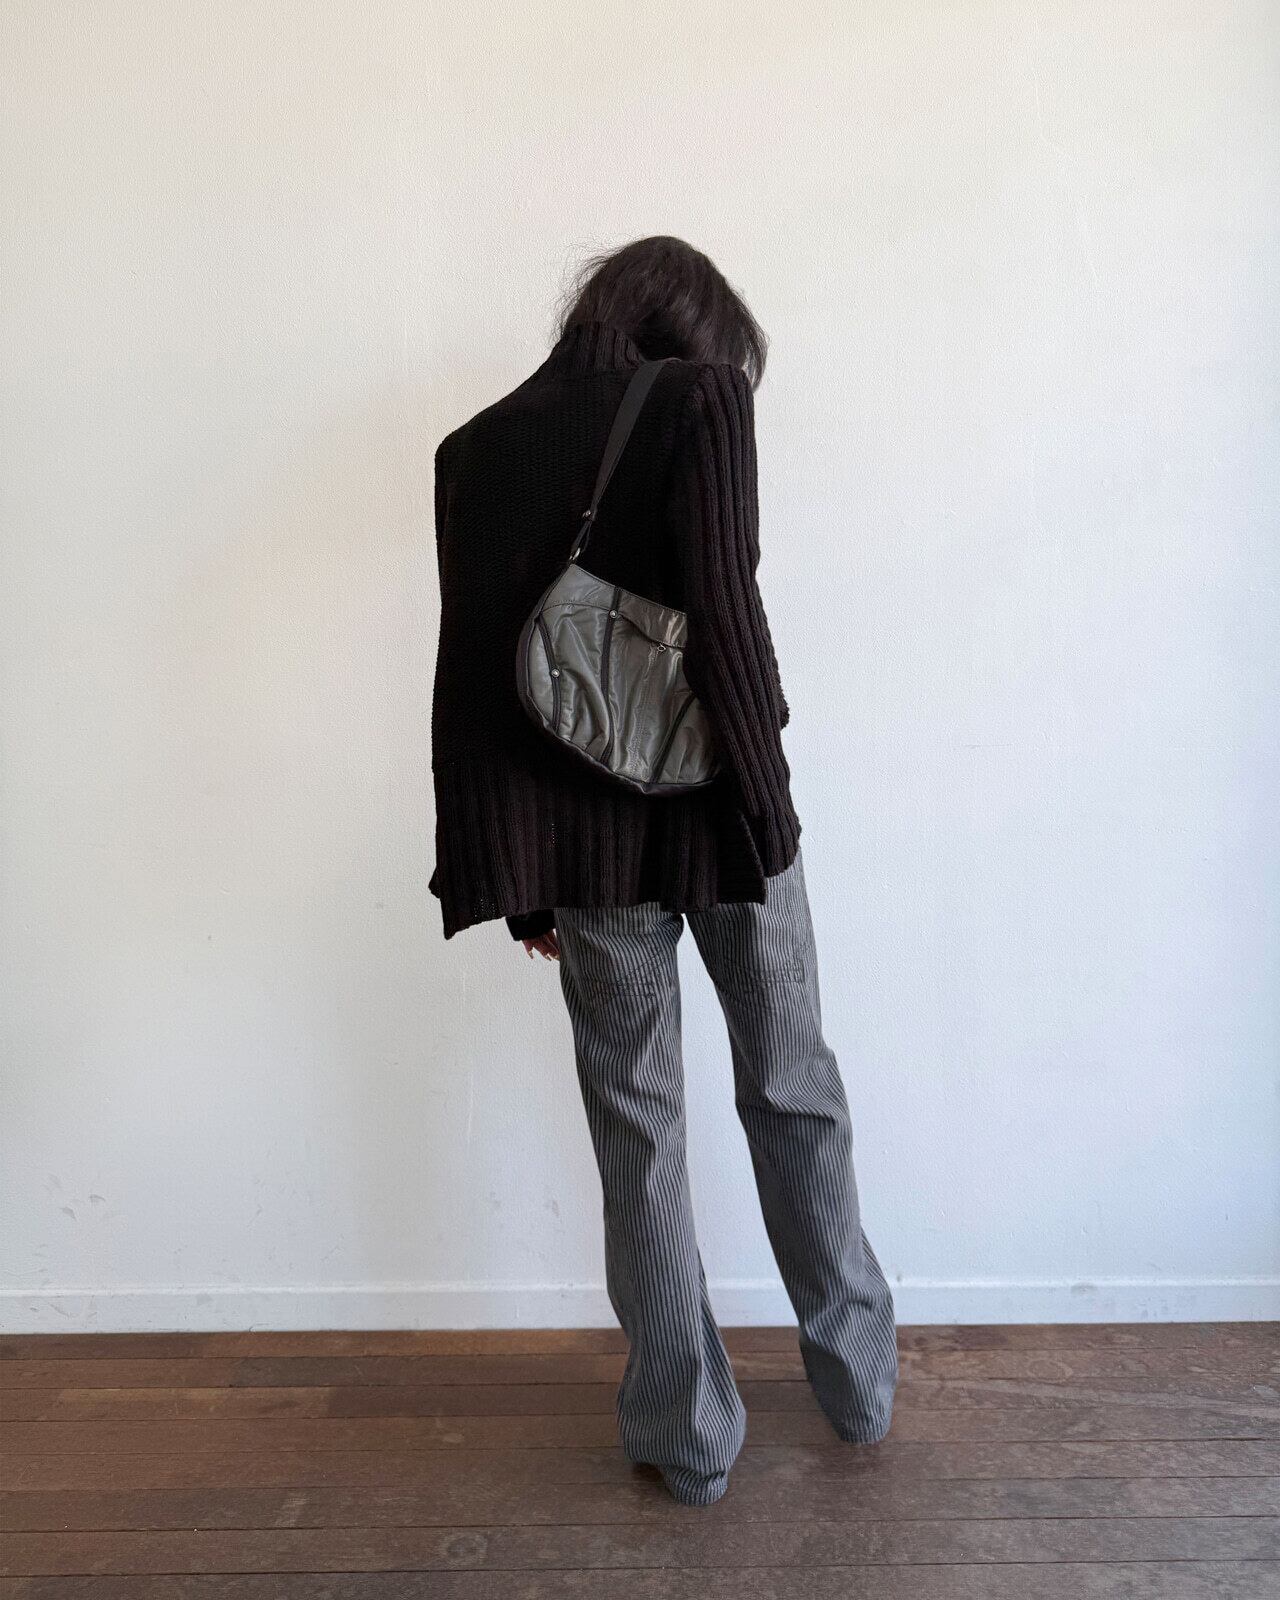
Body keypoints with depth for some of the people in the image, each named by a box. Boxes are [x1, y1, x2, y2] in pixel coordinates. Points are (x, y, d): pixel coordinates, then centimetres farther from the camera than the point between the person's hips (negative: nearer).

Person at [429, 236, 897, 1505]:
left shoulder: (475, 450, 6)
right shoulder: (702, 398, -3)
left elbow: (470, 677, 1)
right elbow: (724, 615, -15)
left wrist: (515, 880, 4)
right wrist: (764, 797, -6)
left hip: (588, 846, 2)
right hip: (721, 817, -1)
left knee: (637, 1131, 14)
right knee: (795, 1093, 17)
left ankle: (686, 1437, 28)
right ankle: (858, 1383, 36)